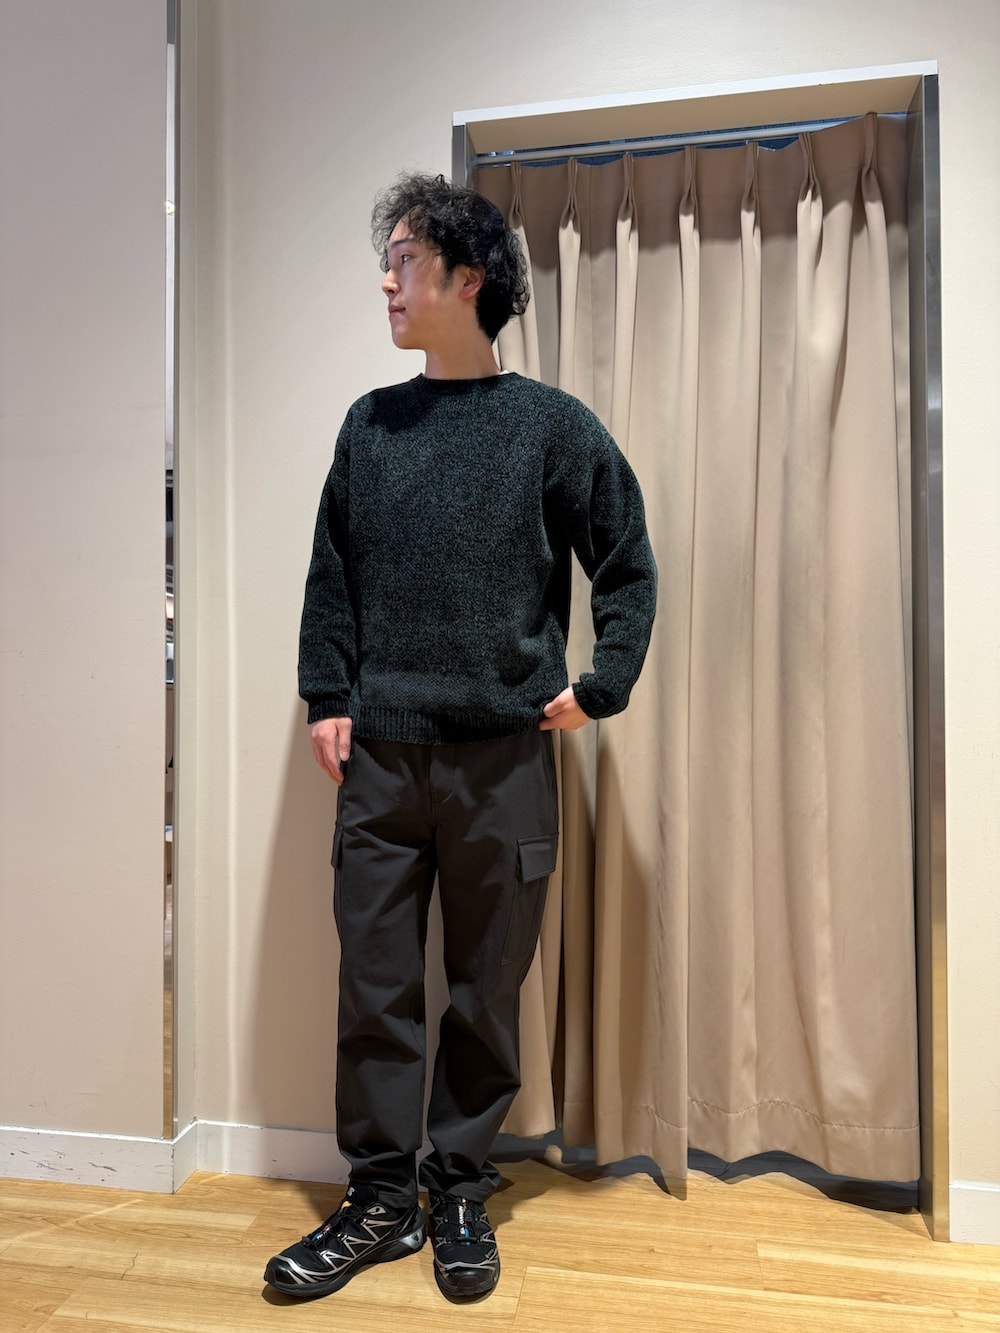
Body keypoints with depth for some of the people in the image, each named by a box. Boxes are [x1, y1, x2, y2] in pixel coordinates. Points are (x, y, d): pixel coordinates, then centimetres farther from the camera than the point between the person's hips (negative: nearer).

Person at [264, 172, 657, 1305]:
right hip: (379, 756, 3)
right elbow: (332, 574, 13)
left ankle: (460, 1194, 31)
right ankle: (381, 1199, 28)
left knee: (487, 994, 10)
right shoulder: (370, 424, 12)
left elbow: (627, 567, 6)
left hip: (505, 758, -2)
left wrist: (600, 686, -3)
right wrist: (326, 697, 3)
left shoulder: (551, 425, 3)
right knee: (374, 987, 9)